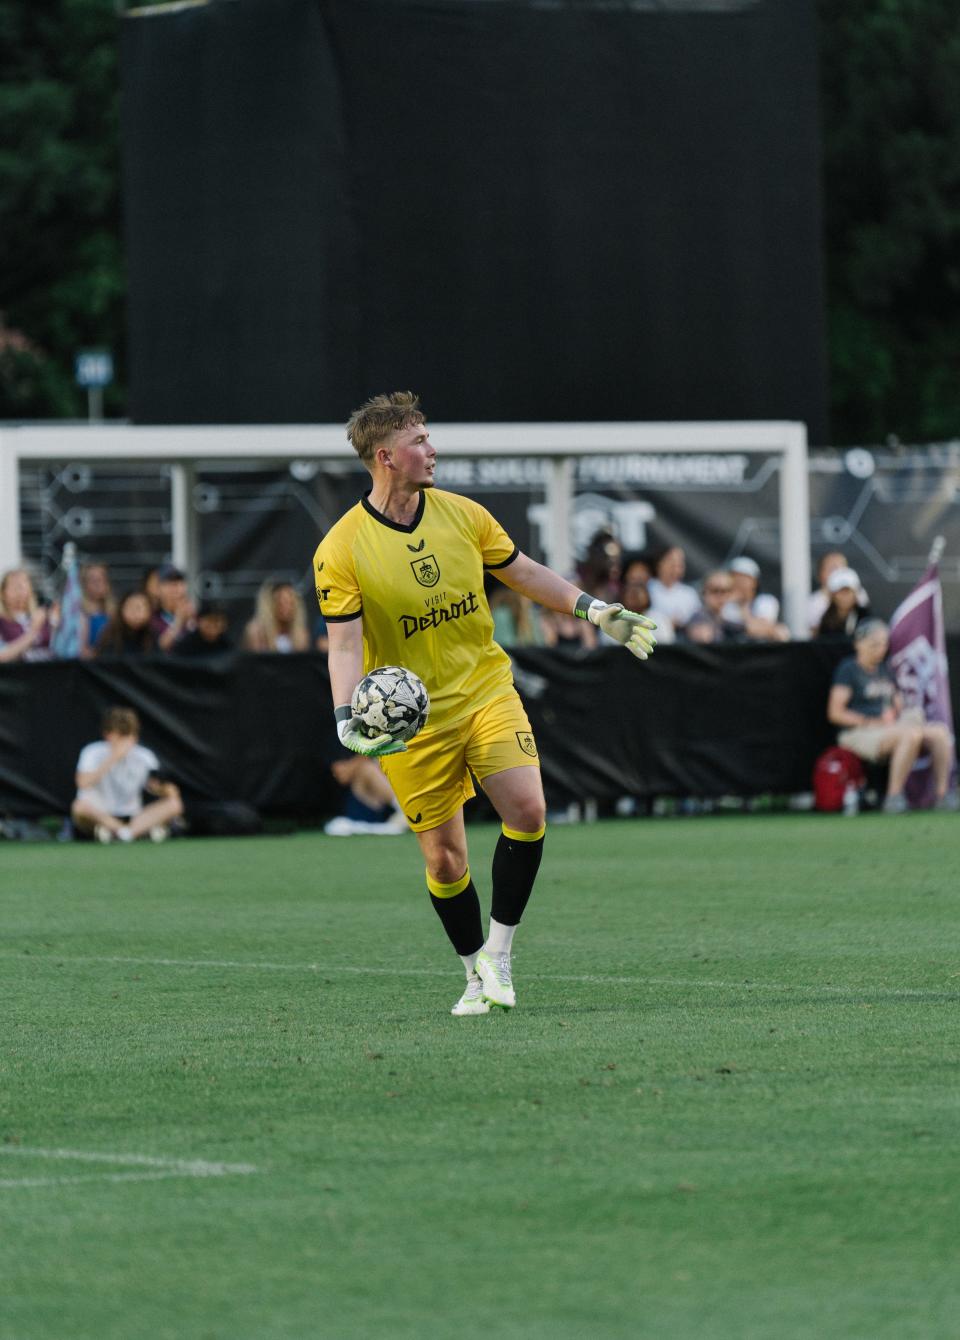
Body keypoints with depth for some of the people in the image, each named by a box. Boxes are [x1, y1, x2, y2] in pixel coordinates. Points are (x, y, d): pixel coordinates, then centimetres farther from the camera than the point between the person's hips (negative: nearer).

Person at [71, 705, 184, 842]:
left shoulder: (144, 757, -1)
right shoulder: (93, 753, -10)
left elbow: (153, 786, 9)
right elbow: (84, 783, -26)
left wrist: (166, 789, -15)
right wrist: (113, 758, -28)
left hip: (132, 818, 3)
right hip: (99, 817, -3)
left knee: (174, 805, -20)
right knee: (81, 806, -37)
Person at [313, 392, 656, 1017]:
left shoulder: (462, 514, 1)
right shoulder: (341, 550, -12)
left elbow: (524, 572, 14)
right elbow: (344, 643, -13)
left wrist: (594, 609, 9)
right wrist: (347, 718, -28)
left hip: (486, 689, 3)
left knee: (528, 808, -18)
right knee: (444, 857, 0)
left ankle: (499, 950, -3)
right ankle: (477, 976, 21)